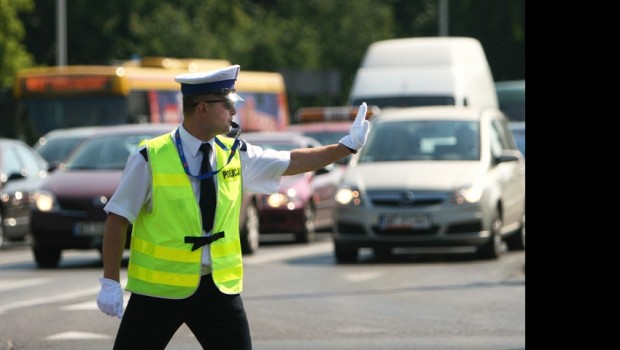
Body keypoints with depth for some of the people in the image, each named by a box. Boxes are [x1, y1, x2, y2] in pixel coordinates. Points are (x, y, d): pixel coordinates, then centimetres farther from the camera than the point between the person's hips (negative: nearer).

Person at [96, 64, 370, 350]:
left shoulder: (235, 154, 3)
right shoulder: (150, 158, -11)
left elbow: (291, 162, 15)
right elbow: (117, 219, -7)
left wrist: (346, 146, 12)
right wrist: (111, 283, -8)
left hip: (219, 287, 4)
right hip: (159, 287, -4)